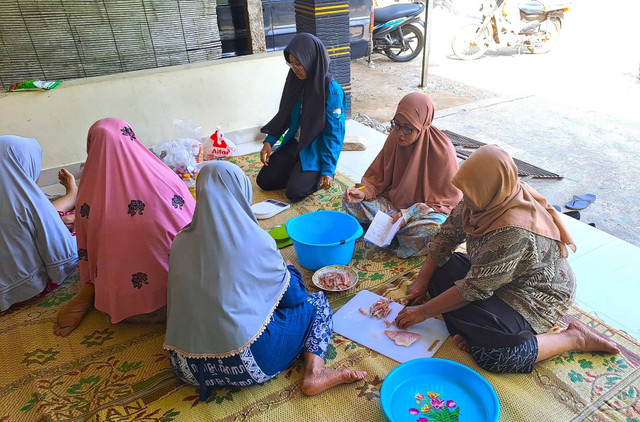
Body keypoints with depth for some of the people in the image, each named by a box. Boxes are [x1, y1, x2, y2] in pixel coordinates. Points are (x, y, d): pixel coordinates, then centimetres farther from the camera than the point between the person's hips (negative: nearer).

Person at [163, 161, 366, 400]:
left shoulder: (181, 242, -1)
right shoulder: (256, 241, -13)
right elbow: (292, 297, -2)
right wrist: (288, 269, 20)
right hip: (244, 364, -6)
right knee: (317, 303, 12)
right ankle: (314, 373, -4)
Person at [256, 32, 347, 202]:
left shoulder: (332, 90, -20)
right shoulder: (295, 81, -2)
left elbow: (334, 132, -17)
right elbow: (284, 114, 10)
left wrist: (328, 169, -19)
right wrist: (269, 141, -1)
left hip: (317, 148, -6)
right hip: (294, 143, 6)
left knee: (294, 192, -19)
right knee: (264, 181, 0)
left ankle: (319, 174, 7)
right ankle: (299, 172, 18)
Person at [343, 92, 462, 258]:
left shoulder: (442, 148, -20)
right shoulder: (395, 137, -7)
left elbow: (448, 198, -16)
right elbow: (377, 175, 3)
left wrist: (409, 214, -26)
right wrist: (363, 192, -19)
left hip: (427, 209, -4)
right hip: (393, 201, 4)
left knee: (435, 227, -39)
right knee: (350, 201, -14)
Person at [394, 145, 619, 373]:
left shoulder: (513, 231, -37)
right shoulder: (486, 198, -13)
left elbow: (475, 288, -30)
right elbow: (447, 235, -2)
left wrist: (423, 311, -21)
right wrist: (423, 280, -4)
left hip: (538, 296, -8)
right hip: (492, 276, 8)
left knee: (491, 355, -26)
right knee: (439, 271, -8)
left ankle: (575, 338, -5)